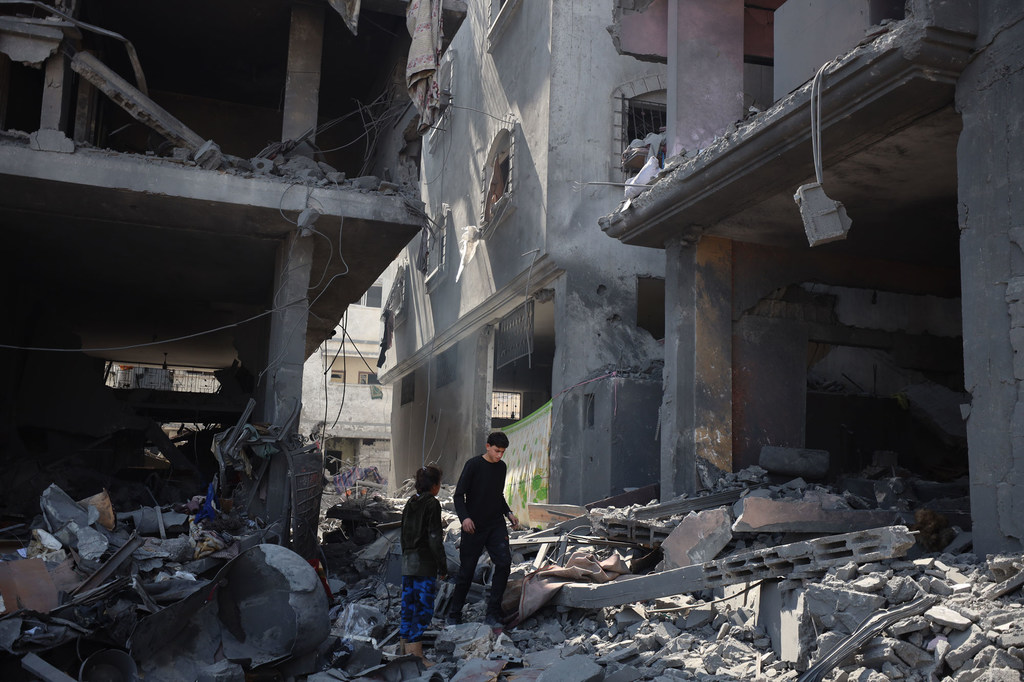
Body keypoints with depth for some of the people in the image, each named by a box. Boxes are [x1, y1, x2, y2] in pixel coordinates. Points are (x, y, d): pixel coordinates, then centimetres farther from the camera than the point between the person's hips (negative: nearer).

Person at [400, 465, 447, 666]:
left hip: (407, 561, 7)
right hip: (425, 563, -7)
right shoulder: (432, 504, -10)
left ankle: (406, 649, 16)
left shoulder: (410, 503, 11)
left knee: (408, 605, 11)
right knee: (424, 607, -3)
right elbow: (435, 538, -14)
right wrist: (443, 566, -9)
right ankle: (416, 653, -4)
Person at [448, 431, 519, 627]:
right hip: (473, 527, -4)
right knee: (467, 570, 2)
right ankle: (455, 614, 19)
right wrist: (464, 517, -23)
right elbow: (459, 495, -8)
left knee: (504, 562, -13)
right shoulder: (473, 465, -7)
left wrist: (508, 513, 9)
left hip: (496, 525, 5)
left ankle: (492, 613, -6)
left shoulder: (502, 467, 11)